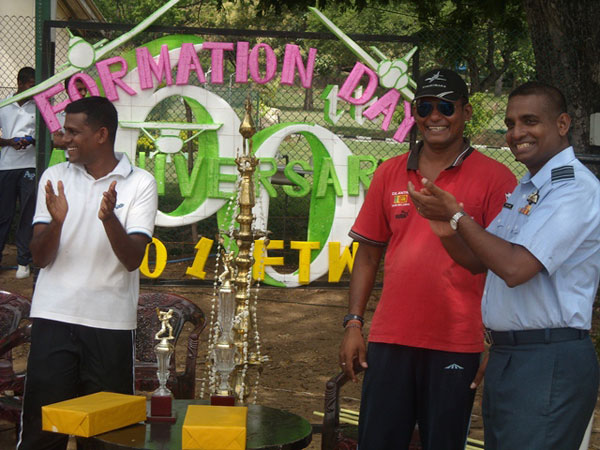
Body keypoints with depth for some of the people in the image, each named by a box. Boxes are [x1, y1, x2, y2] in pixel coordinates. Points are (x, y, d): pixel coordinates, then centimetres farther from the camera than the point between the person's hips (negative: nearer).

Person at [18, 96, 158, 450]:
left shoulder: (140, 183, 0)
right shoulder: (55, 178, 6)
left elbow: (133, 259, -8)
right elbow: (41, 258, 2)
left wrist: (109, 218, -25)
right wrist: (56, 221, -18)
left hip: (112, 323, -1)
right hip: (54, 318, 1)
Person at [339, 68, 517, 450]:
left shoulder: (494, 178, -3)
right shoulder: (390, 174, 9)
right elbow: (369, 253, 13)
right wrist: (354, 324, 6)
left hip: (456, 346, -3)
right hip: (390, 339, 3)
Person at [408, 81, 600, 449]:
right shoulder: (527, 189, 18)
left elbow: (514, 267, -24)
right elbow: (479, 261, 18)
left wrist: (457, 215, -15)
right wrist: (447, 231, -2)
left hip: (548, 363, -9)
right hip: (506, 356, 9)